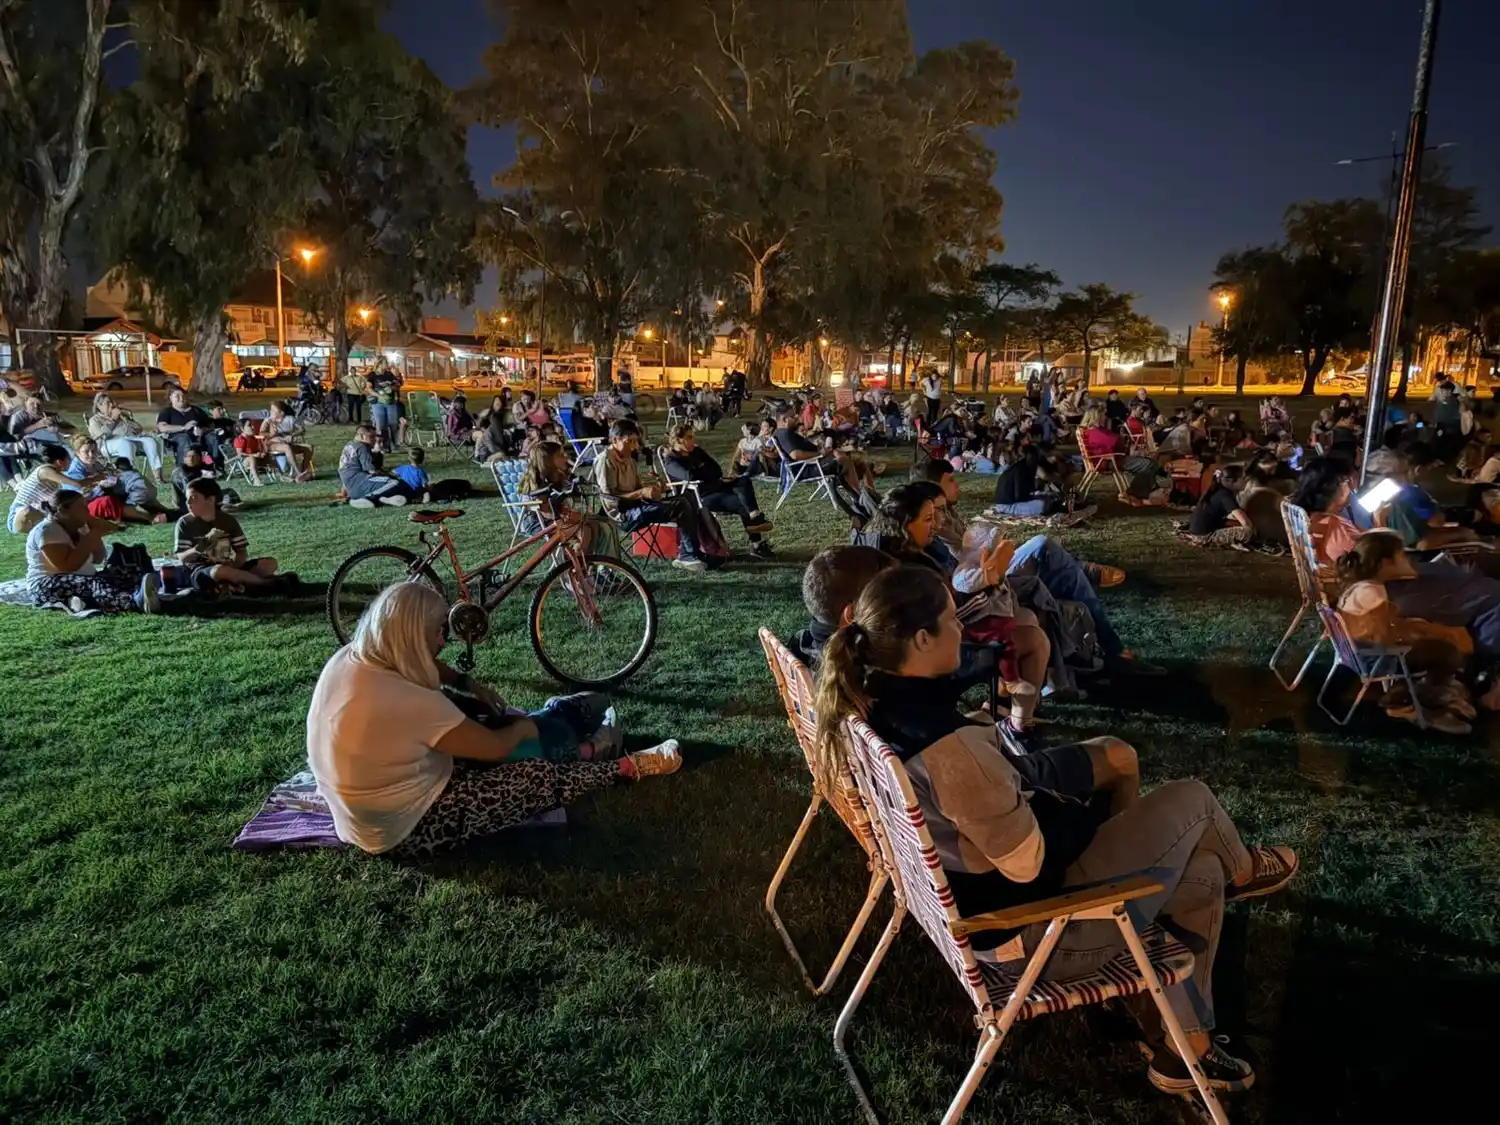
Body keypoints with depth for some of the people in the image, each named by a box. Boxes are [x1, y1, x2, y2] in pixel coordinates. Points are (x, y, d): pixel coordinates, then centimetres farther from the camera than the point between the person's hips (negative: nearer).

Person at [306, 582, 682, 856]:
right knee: (539, 776, -5)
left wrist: (468, 684, 6)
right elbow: (496, 747, -20)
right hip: (404, 829, -9)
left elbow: (427, 665, 15)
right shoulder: (408, 703, -33)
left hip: (361, 812, 9)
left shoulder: (348, 658, -8)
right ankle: (631, 768, 17)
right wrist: (523, 727, 0)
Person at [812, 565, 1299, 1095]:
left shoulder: (868, 702, -9)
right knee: (1191, 800, 6)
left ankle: (1187, 1049, 36)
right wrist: (1067, 812, -8)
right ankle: (1242, 870, 41)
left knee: (1202, 875, 20)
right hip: (1030, 927, -8)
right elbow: (1027, 862, -25)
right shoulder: (949, 747, -38)